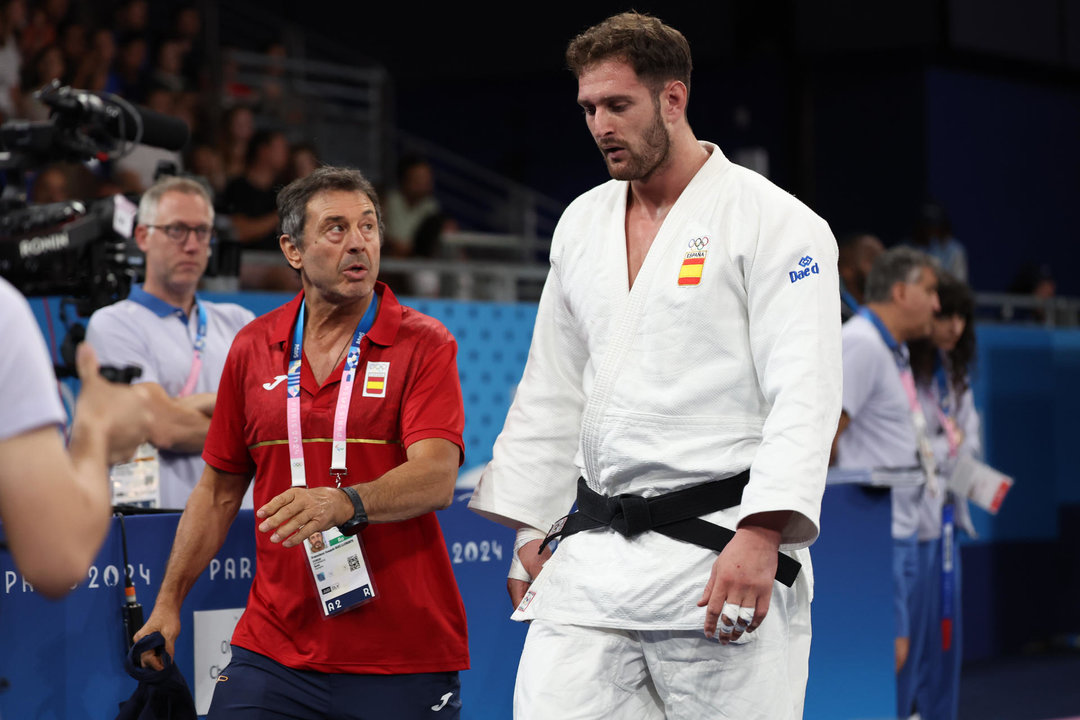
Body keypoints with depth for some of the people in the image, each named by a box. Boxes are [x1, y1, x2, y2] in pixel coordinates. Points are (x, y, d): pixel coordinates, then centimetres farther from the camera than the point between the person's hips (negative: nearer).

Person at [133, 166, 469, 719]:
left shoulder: (424, 344, -3)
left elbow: (436, 479, -17)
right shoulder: (253, 348, 9)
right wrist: (168, 602, 12)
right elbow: (219, 490, 17)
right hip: (274, 649, 3)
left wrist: (345, 503, -34)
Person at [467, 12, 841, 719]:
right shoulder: (583, 223, 16)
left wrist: (762, 536, -23)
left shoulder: (775, 222, -5)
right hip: (595, 552, 6)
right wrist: (531, 529, 18)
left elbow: (805, 394, -13)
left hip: (722, 553, -6)